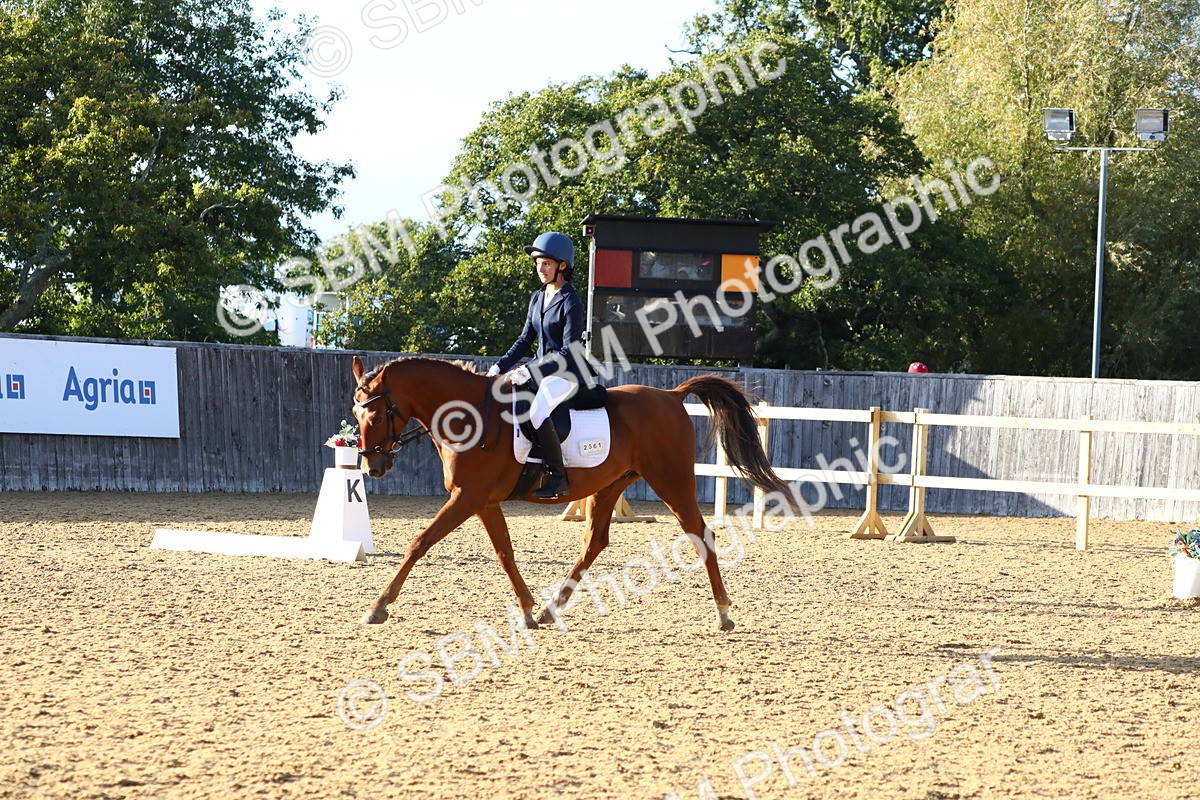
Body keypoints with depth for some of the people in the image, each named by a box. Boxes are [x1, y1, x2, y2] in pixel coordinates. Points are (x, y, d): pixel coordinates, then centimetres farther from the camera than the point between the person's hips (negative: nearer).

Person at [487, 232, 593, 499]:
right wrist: (498, 369, 5)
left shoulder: (571, 304, -13)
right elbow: (525, 340, 17)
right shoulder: (538, 298, 11)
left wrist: (528, 372, -23)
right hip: (543, 371, 9)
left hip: (568, 374, -9)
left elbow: (568, 352, -18)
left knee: (537, 411, -35)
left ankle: (557, 477, -28)